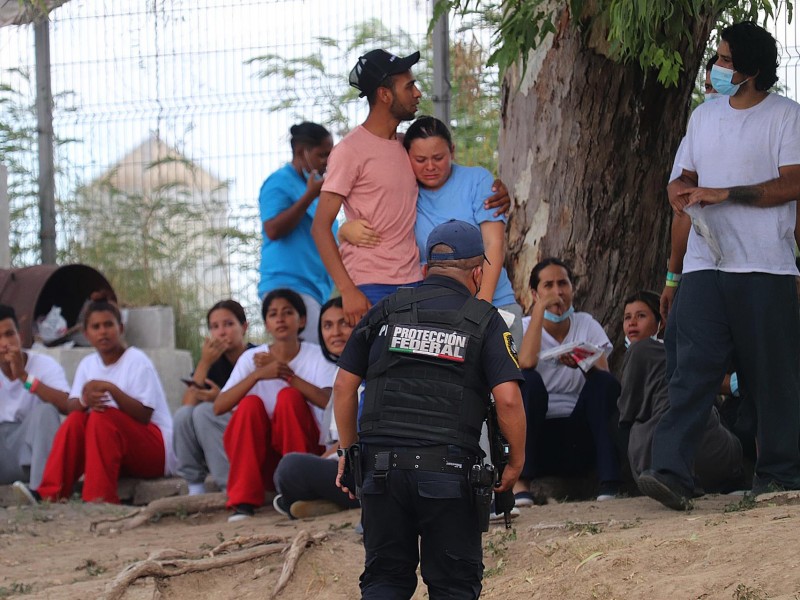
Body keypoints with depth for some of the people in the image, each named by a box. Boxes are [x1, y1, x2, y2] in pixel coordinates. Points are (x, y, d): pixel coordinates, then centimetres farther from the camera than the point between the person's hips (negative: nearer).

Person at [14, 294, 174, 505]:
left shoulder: (136, 360, -9)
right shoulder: (88, 364, 8)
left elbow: (143, 415, -17)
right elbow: (71, 407, -3)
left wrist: (112, 390, -31)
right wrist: (85, 400, -26)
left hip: (154, 450, -5)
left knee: (102, 417, -29)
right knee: (76, 419, -19)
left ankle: (100, 499, -39)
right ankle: (51, 494, -32)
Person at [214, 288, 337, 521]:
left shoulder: (317, 357, -1)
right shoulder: (251, 358, 2)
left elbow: (329, 401, -20)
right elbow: (219, 406, -11)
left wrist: (286, 374, -20)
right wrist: (259, 374, -23)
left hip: (306, 448, -1)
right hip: (262, 459, 1)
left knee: (289, 396, -23)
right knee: (251, 403, -24)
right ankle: (243, 500, -27)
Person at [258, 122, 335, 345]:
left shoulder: (314, 184, 21)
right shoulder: (280, 182, -4)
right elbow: (273, 230, -17)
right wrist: (310, 195, -16)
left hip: (319, 287, 9)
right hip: (289, 284, -9)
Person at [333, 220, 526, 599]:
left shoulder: (386, 311, 11)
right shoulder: (484, 321, 3)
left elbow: (344, 385, 10)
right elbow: (507, 398, -8)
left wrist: (347, 450, 19)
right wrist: (516, 462, 4)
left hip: (381, 465, 3)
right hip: (449, 471, -3)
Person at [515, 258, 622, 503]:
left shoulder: (586, 324, 10)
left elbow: (604, 376, -6)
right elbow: (526, 363, -22)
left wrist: (584, 364, -29)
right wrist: (540, 308, -16)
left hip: (578, 439, 2)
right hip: (538, 436, -2)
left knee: (605, 382, -21)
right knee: (530, 380, -28)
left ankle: (610, 483, -29)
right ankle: (521, 482, -32)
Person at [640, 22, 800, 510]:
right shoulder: (704, 116, 17)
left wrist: (723, 194, -15)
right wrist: (684, 192, -1)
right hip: (705, 264, 4)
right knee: (690, 369, -9)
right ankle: (673, 473, -18)